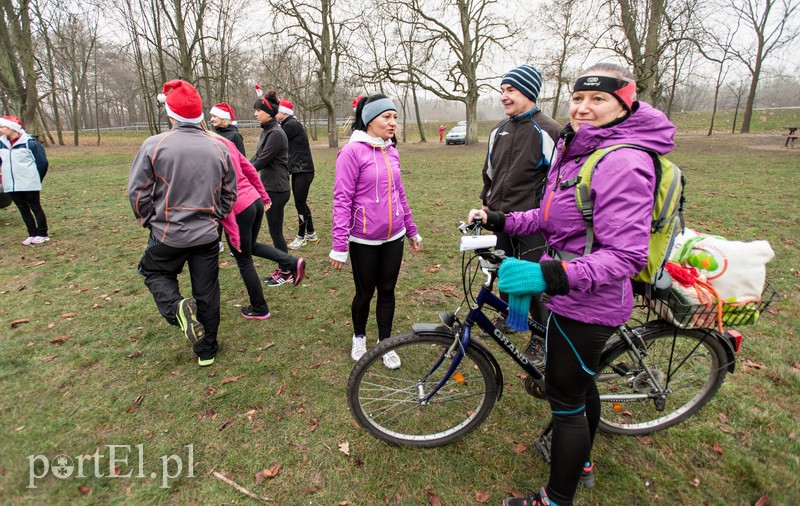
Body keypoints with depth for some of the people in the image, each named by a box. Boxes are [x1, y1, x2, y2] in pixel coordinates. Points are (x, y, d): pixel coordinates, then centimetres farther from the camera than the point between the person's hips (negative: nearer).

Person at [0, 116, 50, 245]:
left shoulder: (29, 142, -10)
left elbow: (42, 162, -6)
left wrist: (35, 179, 2)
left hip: (29, 184, -6)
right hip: (11, 185, 6)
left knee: (35, 208, 3)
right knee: (23, 210, 10)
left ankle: (42, 234, 12)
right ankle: (32, 234, 18)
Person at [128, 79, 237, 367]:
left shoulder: (155, 145, -10)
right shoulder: (218, 148, -1)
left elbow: (137, 191, -6)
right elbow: (229, 193, 7)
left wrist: (150, 222, 9)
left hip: (168, 235, -2)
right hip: (207, 235, 3)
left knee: (155, 272, 24)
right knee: (206, 292, 13)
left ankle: (176, 306, -7)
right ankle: (206, 350, 25)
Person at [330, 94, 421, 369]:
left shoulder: (391, 152, 6)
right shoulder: (352, 151, -13)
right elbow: (342, 200, -15)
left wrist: (412, 231, 18)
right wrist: (339, 245, -17)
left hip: (393, 238, 5)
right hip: (364, 241, -5)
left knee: (387, 291, 13)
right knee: (365, 293, 11)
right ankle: (359, 337, 37)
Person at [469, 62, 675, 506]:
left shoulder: (623, 162, -23)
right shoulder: (577, 149, 7)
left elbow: (626, 256, -28)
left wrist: (554, 276, -40)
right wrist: (501, 220, 3)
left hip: (586, 304, -10)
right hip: (573, 297, 10)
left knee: (565, 399, 5)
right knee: (580, 382, 26)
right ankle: (581, 462, 51)